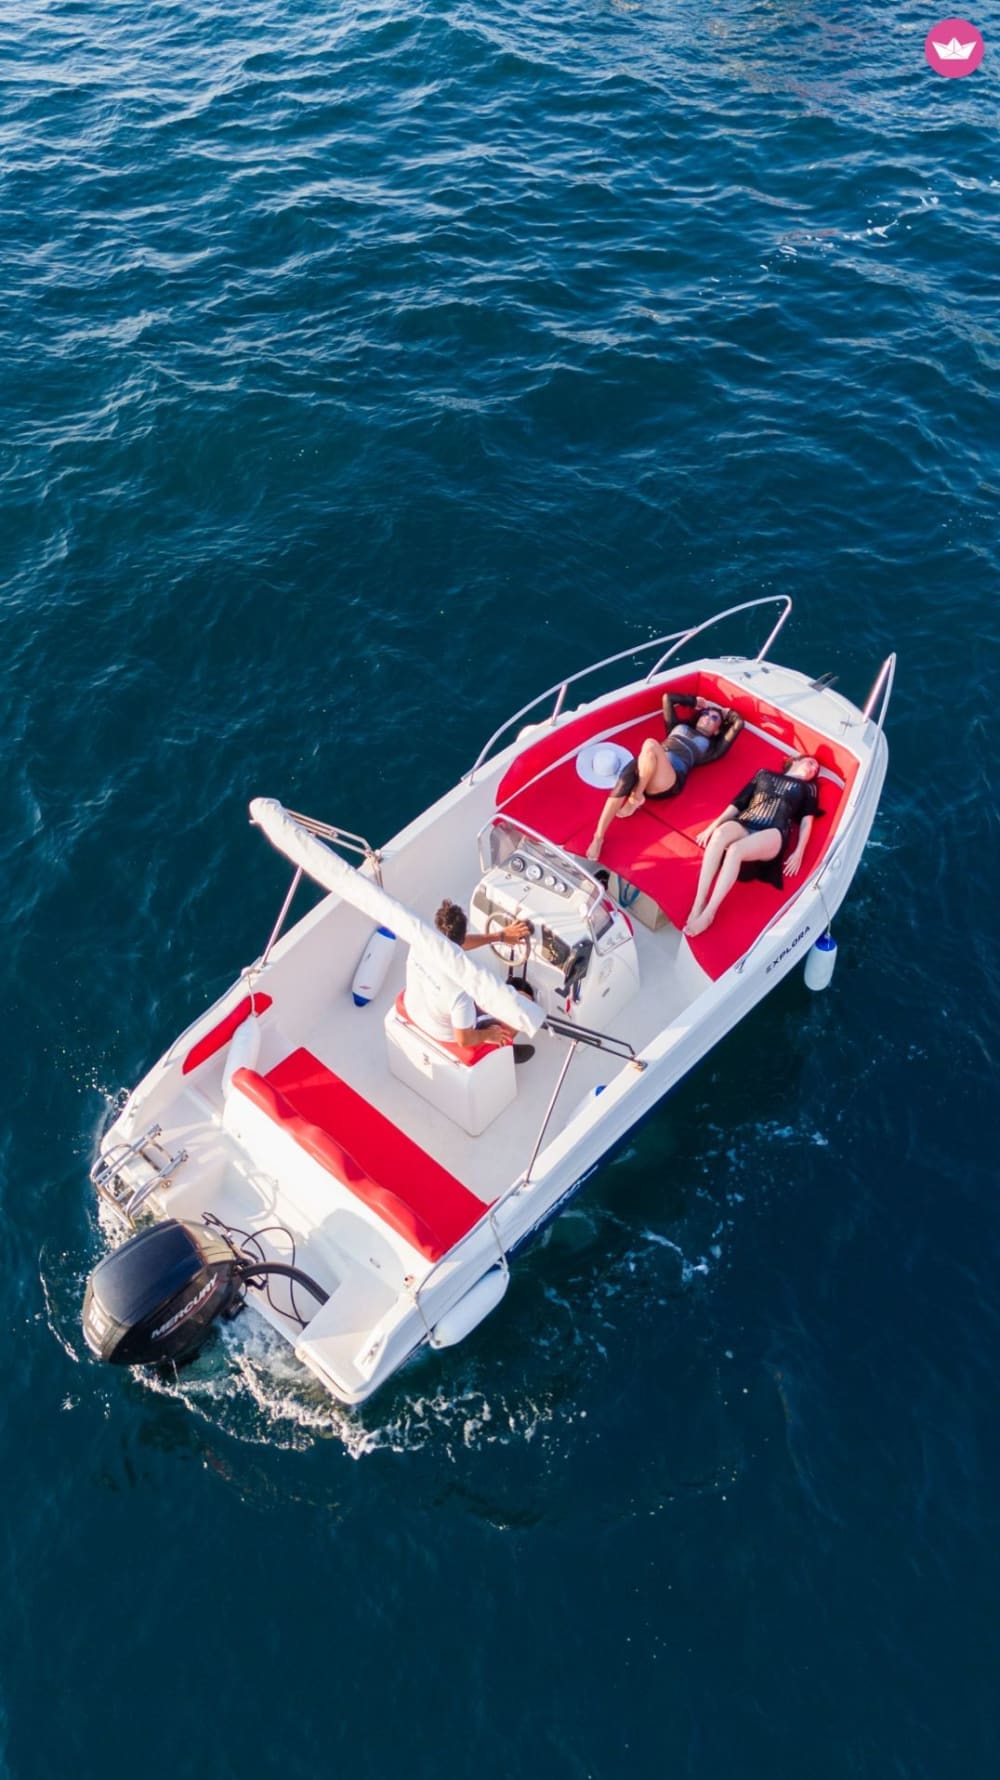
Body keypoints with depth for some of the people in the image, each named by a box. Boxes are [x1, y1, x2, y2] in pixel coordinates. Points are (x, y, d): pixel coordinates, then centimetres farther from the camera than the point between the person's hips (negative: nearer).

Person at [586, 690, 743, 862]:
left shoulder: (710, 747, 26)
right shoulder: (679, 727, 37)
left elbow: (738, 724, 20)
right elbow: (668, 697, 41)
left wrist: (724, 711, 38)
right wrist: (695, 702, 46)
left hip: (669, 782, -3)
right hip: (645, 770, 3)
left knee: (651, 744, -34)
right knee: (626, 776, -36)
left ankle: (636, 798, -18)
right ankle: (598, 837, -40)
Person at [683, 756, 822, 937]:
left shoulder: (807, 788, 26)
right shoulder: (764, 774, 29)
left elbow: (806, 821, 13)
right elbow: (738, 803, 22)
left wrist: (799, 853, -3)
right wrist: (713, 825, 10)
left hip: (773, 834, -2)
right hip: (743, 825, 2)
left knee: (735, 849, -36)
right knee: (720, 833, -36)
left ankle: (708, 913, -38)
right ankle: (697, 906, -42)